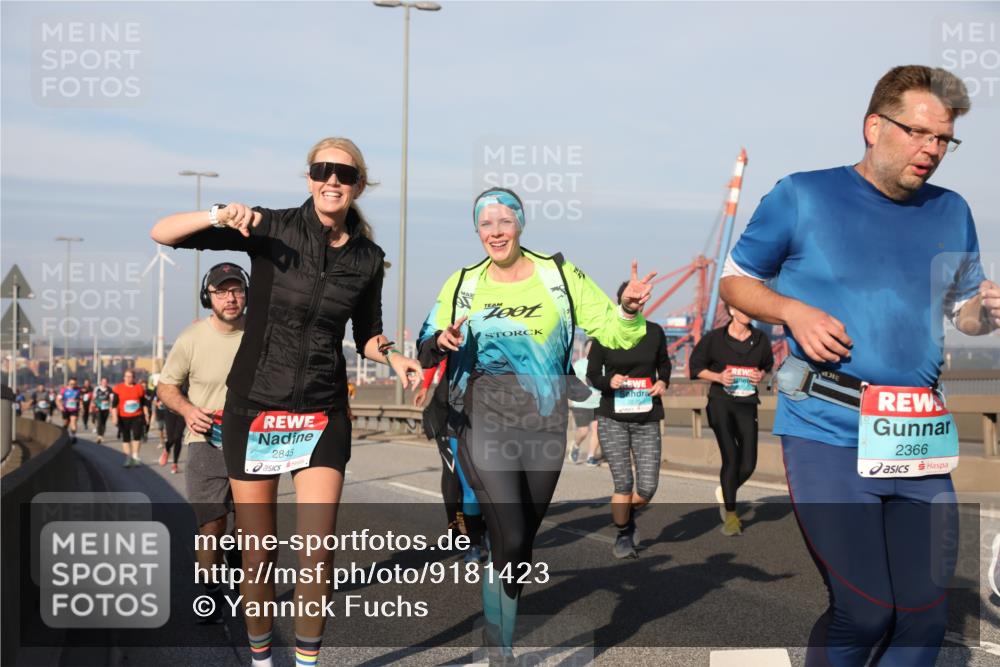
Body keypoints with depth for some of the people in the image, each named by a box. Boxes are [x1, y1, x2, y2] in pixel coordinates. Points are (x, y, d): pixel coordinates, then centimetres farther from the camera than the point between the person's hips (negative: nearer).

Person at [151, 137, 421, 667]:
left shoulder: (368, 258, 1)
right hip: (253, 407, -1)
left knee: (318, 550, -7)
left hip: (323, 413, 2)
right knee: (258, 551, 7)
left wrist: (391, 357, -5)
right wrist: (219, 217, -28)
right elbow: (163, 234, -10)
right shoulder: (272, 229, -8)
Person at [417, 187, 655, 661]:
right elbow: (427, 349, 9)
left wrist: (629, 310, -21)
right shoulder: (463, 284, 4)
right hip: (484, 423, -2)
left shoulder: (558, 276, 1)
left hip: (544, 426, 2)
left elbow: (613, 333, 0)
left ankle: (499, 629, 33)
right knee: (510, 538, -16)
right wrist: (441, 341, -13)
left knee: (524, 541, 12)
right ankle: (499, 638, 4)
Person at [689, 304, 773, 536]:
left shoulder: (760, 339, 5)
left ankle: (725, 492, 31)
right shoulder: (714, 338, -4)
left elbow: (768, 365, 20)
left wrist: (761, 375, -2)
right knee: (730, 457, -13)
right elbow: (695, 366, 4)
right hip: (720, 403, -3)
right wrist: (718, 377, -11)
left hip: (747, 404, 3)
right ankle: (731, 515, 2)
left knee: (748, 464, -2)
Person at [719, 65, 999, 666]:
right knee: (864, 612, -7)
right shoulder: (802, 197, -2)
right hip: (829, 434, -5)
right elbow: (736, 282, 6)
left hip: (921, 438, 5)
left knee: (926, 613, 9)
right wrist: (793, 311, -13)